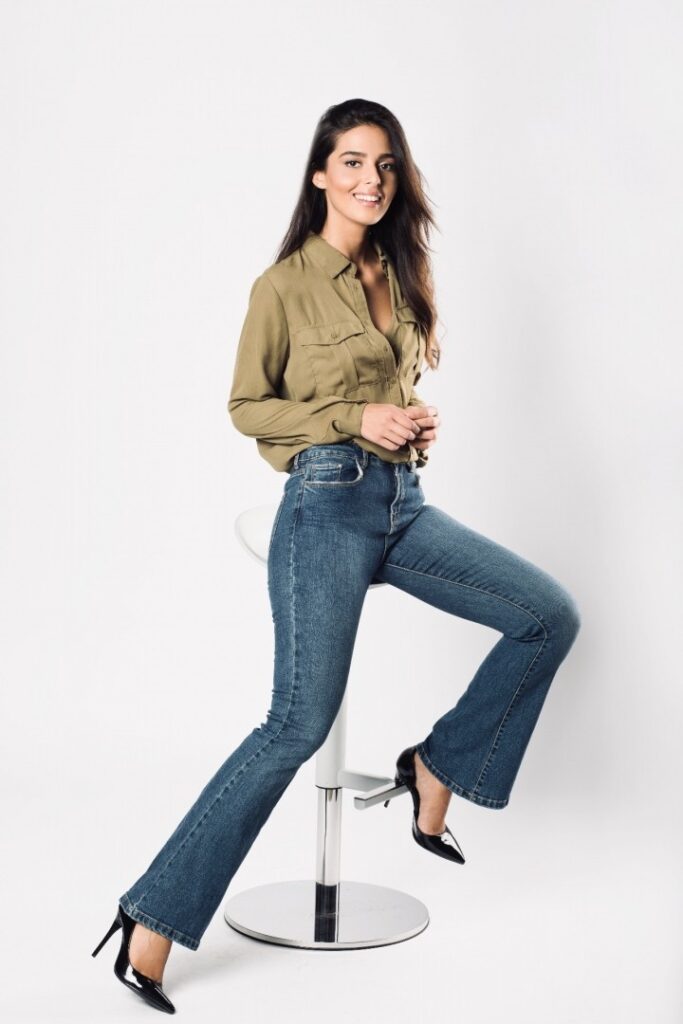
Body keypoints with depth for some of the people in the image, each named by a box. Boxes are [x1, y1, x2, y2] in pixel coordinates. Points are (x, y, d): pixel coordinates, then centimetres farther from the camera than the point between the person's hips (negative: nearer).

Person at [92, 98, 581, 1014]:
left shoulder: (399, 276, 14)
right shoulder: (285, 286, -5)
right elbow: (247, 406, -2)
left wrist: (419, 421, 2)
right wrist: (357, 419, -13)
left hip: (404, 500, 7)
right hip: (329, 503, -7)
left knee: (552, 616, 1)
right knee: (301, 723, -11)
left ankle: (435, 765, 15)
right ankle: (155, 917, -1)